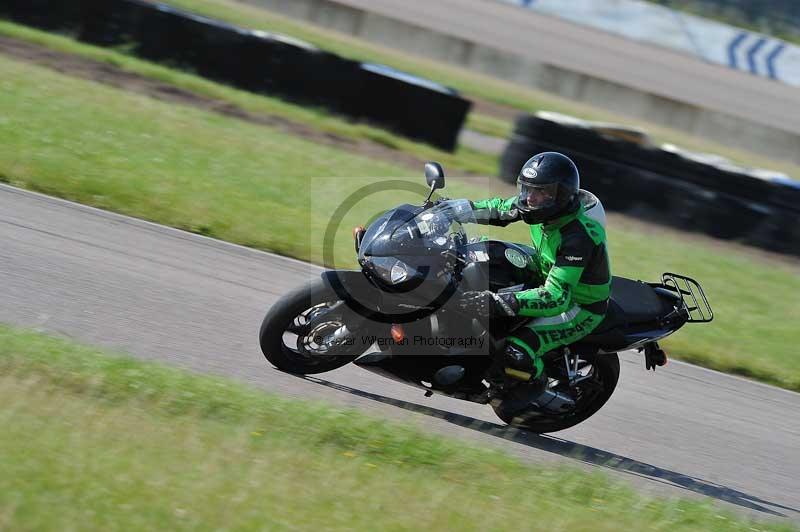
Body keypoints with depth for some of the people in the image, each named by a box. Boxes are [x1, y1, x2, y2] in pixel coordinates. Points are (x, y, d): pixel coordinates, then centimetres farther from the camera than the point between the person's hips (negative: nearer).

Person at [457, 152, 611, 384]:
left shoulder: (578, 237, -36)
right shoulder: (547, 208, -13)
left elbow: (556, 298, -42)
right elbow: (500, 209, 6)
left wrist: (497, 303, -51)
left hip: (581, 309, -9)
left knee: (517, 352, -26)